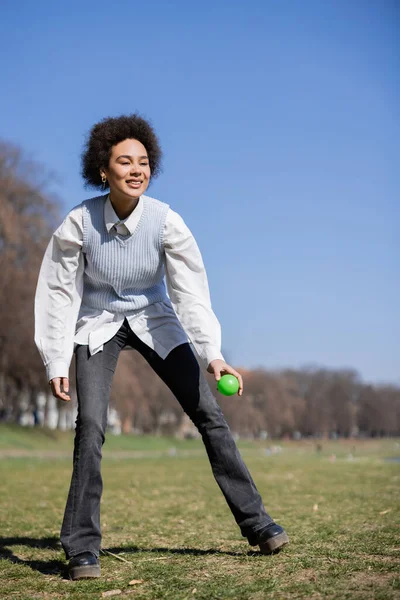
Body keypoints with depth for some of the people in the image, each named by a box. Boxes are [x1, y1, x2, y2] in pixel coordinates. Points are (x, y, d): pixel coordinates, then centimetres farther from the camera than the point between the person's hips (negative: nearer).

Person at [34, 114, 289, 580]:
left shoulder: (166, 221, -21)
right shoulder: (79, 223, -21)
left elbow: (191, 291, -24)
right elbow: (59, 293, -14)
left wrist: (212, 354, -36)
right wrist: (56, 362, -17)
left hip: (154, 321, 1)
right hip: (97, 324, -1)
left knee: (209, 415, -5)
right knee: (91, 425, -17)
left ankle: (255, 523, 8)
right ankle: (81, 549, -5)